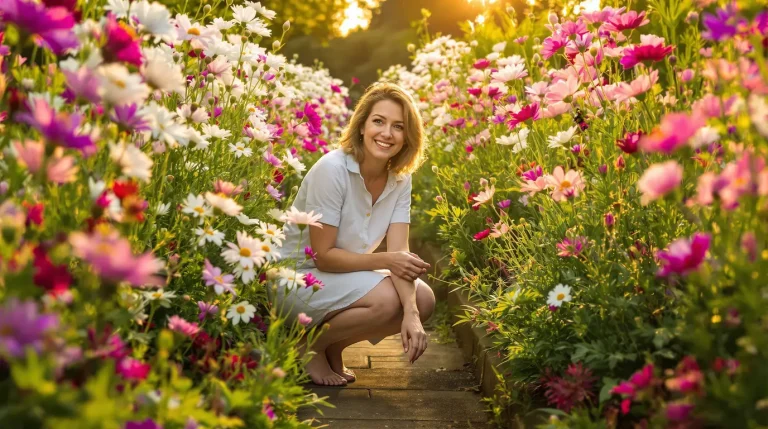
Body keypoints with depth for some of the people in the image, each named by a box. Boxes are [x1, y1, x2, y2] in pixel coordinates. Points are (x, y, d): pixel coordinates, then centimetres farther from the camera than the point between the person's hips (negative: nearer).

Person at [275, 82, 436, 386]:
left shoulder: (400, 179, -5)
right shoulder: (332, 170, -24)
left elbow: (399, 253, -15)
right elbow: (323, 256, -22)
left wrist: (411, 314, -30)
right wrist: (384, 260, -28)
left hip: (346, 272, 7)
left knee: (423, 300, -11)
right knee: (386, 299, -28)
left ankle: (334, 346, 6)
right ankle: (309, 346, -4)